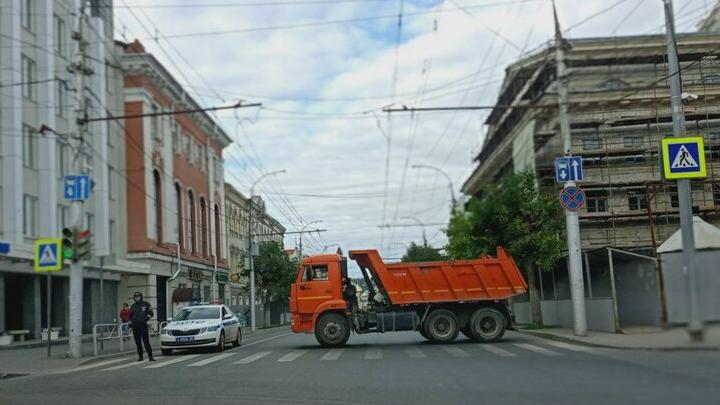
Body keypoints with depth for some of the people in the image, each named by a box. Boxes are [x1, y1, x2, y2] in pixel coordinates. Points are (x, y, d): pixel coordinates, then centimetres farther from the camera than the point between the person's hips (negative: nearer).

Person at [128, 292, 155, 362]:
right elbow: (130, 316, 25)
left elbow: (151, 313, 7)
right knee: (138, 342, 4)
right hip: (135, 326, 4)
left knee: (146, 342, -9)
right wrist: (130, 322, 11)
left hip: (143, 325, -4)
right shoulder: (133, 306, 14)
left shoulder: (145, 304, 5)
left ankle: (150, 356, -8)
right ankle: (140, 356, 12)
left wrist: (148, 317, -11)